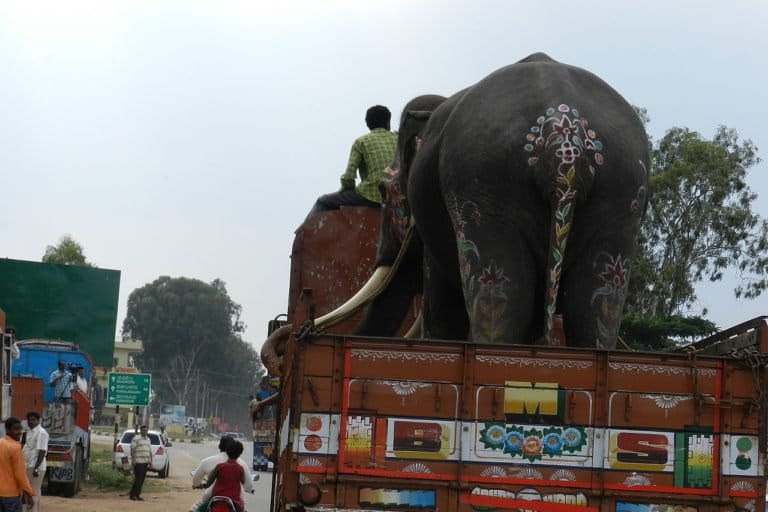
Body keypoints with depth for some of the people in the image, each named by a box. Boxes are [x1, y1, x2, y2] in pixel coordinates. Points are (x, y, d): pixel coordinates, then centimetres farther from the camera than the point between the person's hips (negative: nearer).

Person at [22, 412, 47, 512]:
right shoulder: (30, 432, 15)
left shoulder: (41, 433, -15)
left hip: (35, 467, -10)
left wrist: (36, 469, -24)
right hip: (29, 466, 10)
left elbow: (42, 452, -20)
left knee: (34, 492, -8)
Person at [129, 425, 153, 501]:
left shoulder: (148, 439, 19)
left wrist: (150, 460, 15)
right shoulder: (136, 439, -6)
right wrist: (133, 459, -18)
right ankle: (132, 494, -5)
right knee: (138, 479, -11)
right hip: (138, 462, -8)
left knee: (142, 480, 6)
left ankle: (137, 495, 10)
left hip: (145, 462, 8)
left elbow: (150, 451, 23)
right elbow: (132, 449, -11)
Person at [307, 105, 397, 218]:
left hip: (370, 196, -5)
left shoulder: (361, 141, 1)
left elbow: (348, 176, -5)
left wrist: (346, 189, 14)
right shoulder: (398, 139, 12)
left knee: (323, 202, 11)